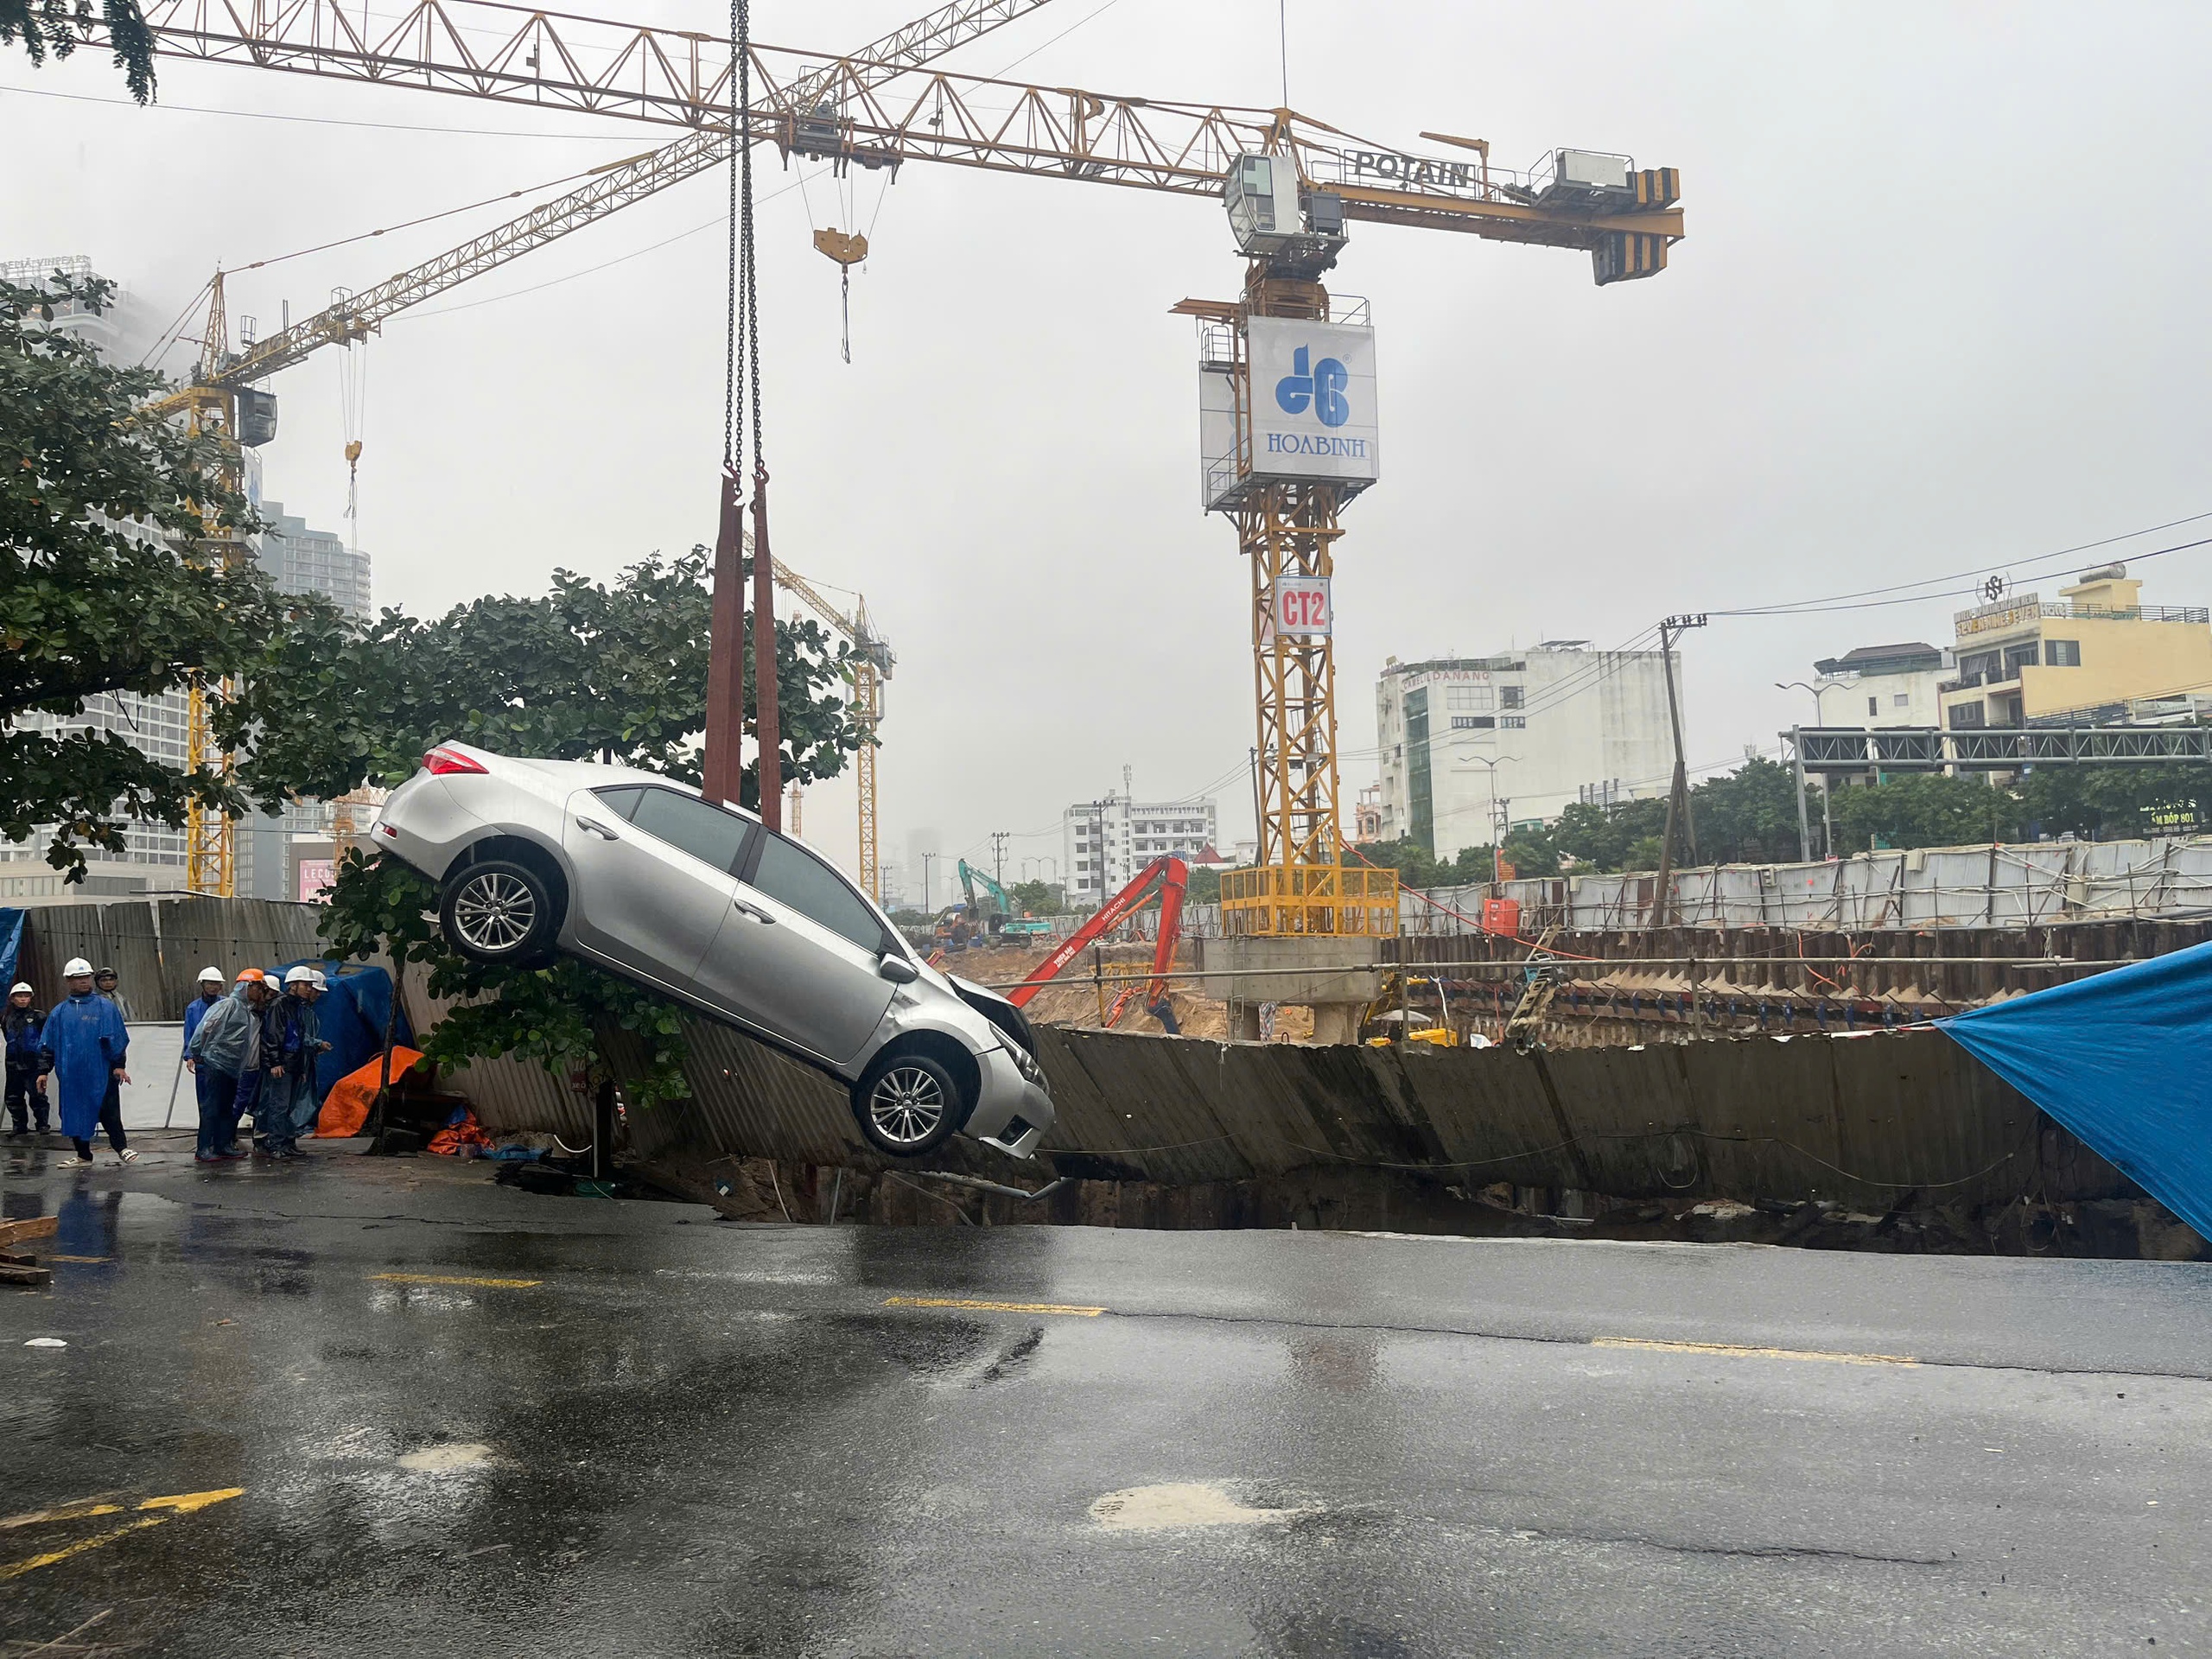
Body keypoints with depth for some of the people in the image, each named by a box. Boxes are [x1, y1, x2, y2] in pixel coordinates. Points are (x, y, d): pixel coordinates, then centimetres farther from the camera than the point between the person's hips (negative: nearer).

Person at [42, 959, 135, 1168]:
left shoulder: (105, 1007, 1)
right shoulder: (60, 1012, 9)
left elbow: (117, 1039, -1)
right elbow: (47, 1046, 13)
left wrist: (119, 1065, -6)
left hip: (101, 1074, -4)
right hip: (71, 1075, 4)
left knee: (109, 1114, -3)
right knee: (75, 1115, 9)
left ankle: (121, 1148, 7)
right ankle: (83, 1156, 19)